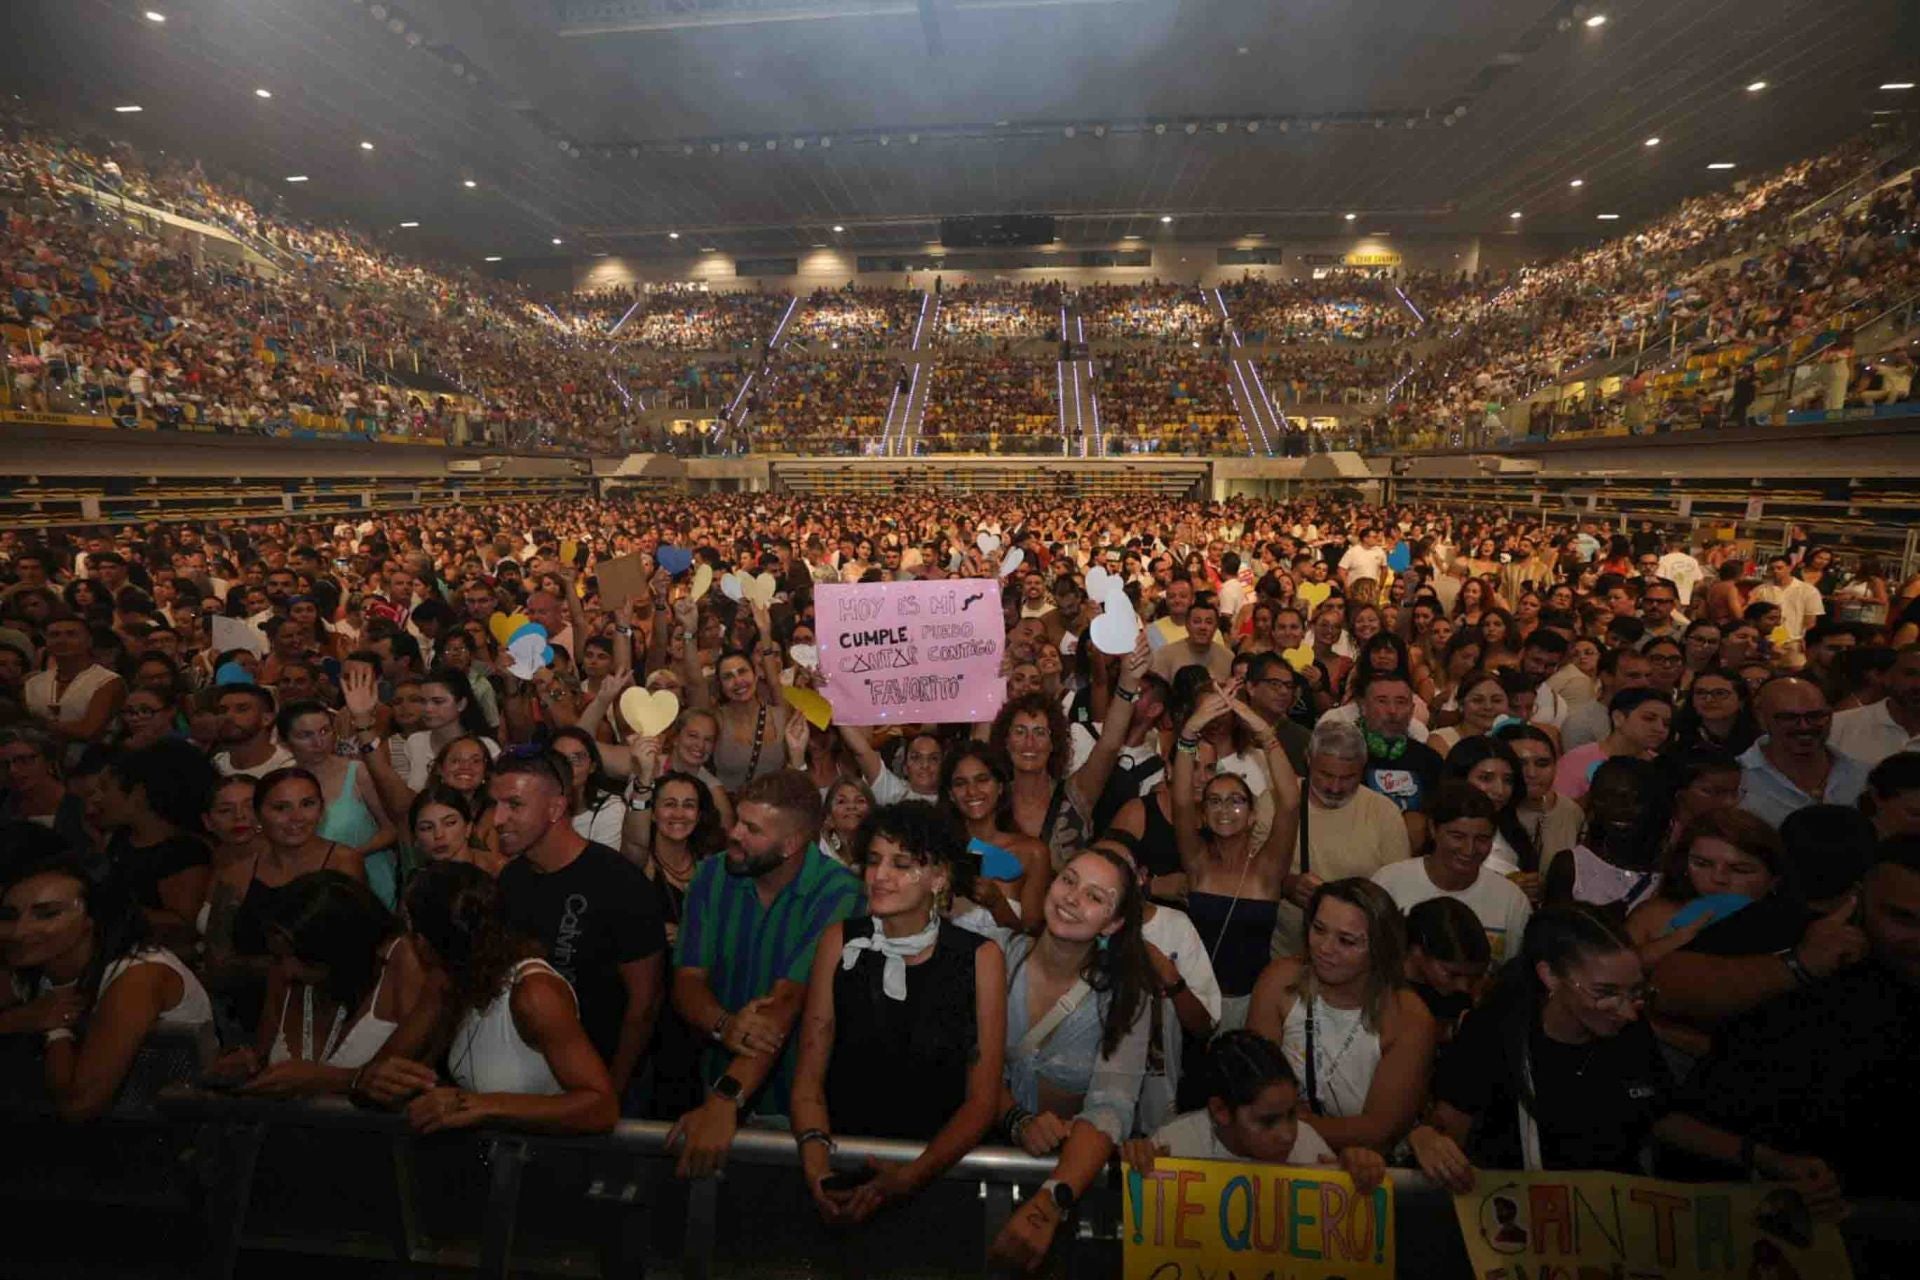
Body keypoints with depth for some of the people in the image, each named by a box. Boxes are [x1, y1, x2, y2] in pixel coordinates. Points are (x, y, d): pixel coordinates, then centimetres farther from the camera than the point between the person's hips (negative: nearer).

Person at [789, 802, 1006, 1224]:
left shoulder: (981, 958, -3)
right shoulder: (839, 942, 1)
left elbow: (981, 1099, -3)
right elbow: (809, 1074, 0)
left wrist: (910, 1177, -17)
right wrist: (815, 1155, -19)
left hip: (938, 1168, -1)